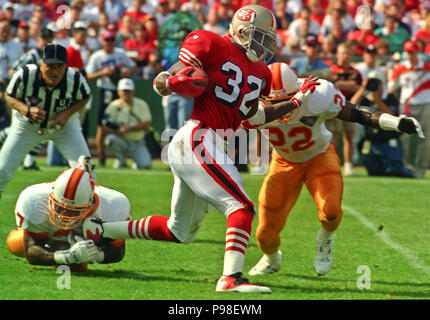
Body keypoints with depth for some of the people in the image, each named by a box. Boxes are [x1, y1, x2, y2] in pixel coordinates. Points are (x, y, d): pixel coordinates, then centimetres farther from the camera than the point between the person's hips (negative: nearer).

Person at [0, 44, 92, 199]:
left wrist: (67, 113, -22)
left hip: (64, 126, 1)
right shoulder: (25, 75, -29)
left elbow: (84, 98, -4)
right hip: (27, 126, -1)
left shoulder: (76, 79, -26)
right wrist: (28, 110, -32)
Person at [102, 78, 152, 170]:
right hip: (121, 141, 0)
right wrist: (118, 132, -30)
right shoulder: (114, 106, -2)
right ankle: (120, 160, -4)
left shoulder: (141, 104, 3)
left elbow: (146, 124, -8)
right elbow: (105, 128, -10)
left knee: (146, 165, -24)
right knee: (110, 139, -34)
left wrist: (129, 129, -19)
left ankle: (138, 162, 16)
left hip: (137, 144, 0)